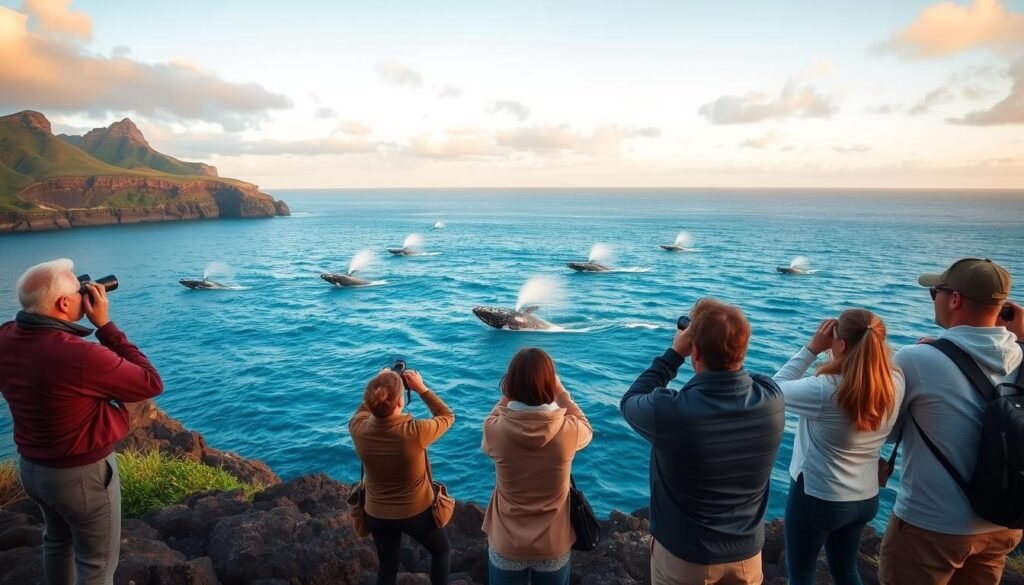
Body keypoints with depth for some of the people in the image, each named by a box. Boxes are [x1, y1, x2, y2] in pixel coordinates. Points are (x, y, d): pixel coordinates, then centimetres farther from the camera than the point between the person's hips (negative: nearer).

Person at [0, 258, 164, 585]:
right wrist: (105, 325, -21)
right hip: (83, 473, -8)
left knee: (58, 540, 31)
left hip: (31, 467, 8)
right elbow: (151, 383, -22)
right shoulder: (81, 356, -34)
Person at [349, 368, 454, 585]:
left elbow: (362, 411, 5)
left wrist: (377, 386, -1)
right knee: (442, 551, 26)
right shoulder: (415, 432, -34)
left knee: (387, 567, 25)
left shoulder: (359, 429, -22)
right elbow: (447, 416, -13)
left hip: (377, 515, 3)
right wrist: (422, 389, -12)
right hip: (417, 512, -3)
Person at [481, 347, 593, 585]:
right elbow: (586, 429, 2)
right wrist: (561, 392, 3)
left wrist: (508, 396, 0)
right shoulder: (568, 430, -24)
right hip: (554, 545, 0)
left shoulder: (496, 429, -23)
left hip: (506, 545, 0)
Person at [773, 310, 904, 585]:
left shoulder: (825, 390, -32)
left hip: (817, 498, -6)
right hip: (866, 498, 6)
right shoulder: (895, 384, -14)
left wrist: (812, 348, -14)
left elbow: (777, 389, -15)